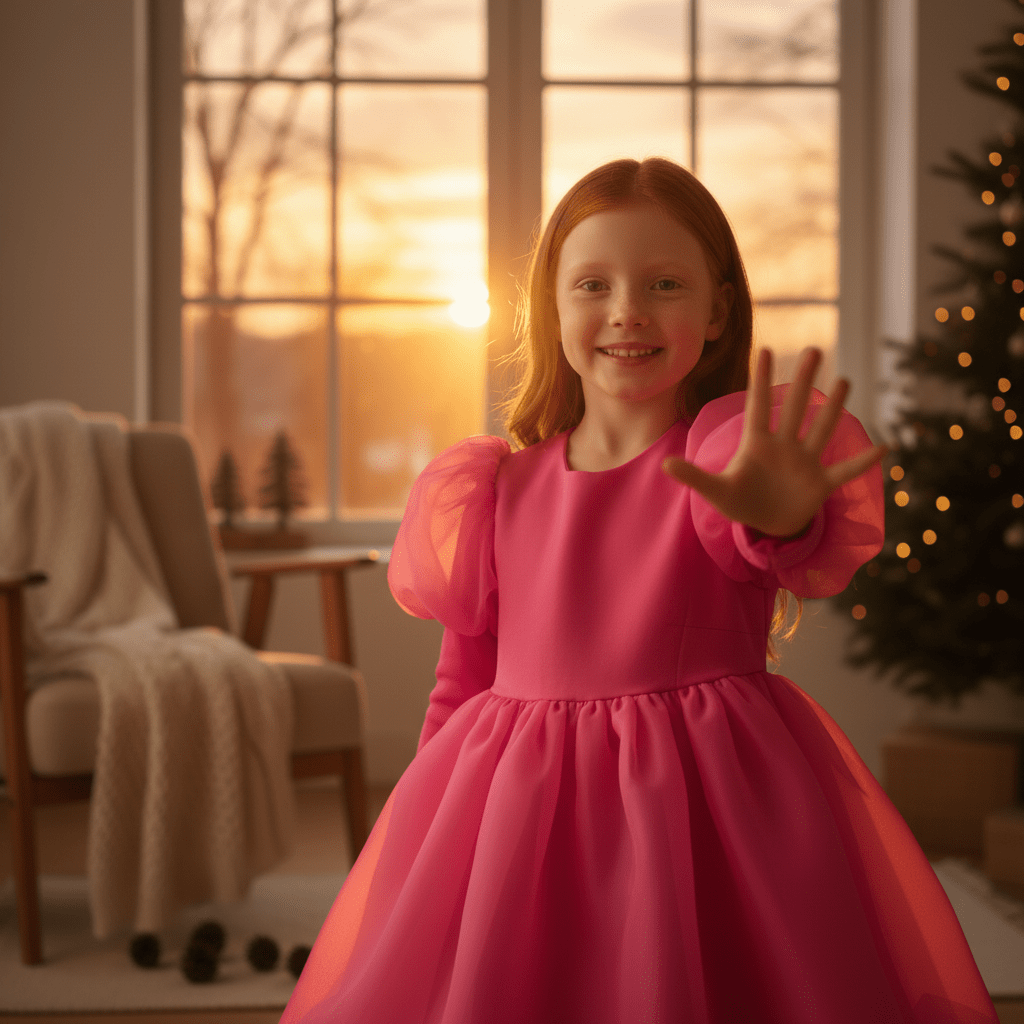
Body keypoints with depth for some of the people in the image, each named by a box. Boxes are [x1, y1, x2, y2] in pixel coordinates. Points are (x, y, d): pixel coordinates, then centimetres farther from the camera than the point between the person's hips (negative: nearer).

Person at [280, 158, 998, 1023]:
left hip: (708, 808, -3)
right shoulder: (499, 490, 6)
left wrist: (781, 515, -51)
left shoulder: (731, 446, -4)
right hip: (520, 822, 3)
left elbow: (769, 548, -28)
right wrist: (439, 832, 14)